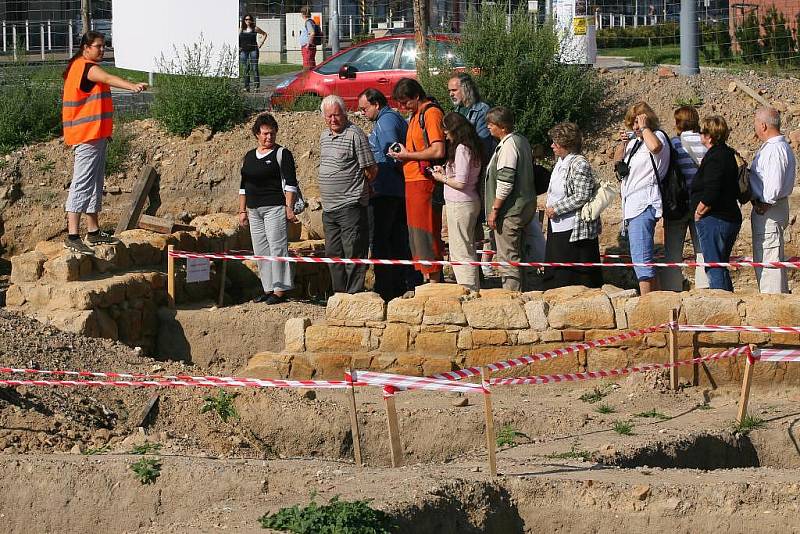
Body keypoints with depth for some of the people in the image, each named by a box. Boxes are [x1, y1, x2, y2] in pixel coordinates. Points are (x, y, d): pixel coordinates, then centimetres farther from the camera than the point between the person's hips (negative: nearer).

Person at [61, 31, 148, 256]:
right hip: (88, 136, -11)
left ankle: (93, 231, 25)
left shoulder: (80, 67, 18)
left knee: (95, 183, 17)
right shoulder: (86, 67, -16)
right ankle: (72, 236, -18)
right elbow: (108, 79, -35)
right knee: (82, 184, -13)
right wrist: (133, 86, -52)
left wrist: (104, 131, 28)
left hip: (95, 135, 11)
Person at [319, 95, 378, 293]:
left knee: (353, 252, -7)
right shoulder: (324, 137, 15)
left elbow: (371, 170, -8)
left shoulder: (355, 135, -10)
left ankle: (355, 293, -5)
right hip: (329, 208, 8)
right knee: (333, 253, 12)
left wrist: (356, 186, 5)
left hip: (350, 205, -8)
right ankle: (339, 293, 19)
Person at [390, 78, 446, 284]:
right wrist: (403, 154, 9)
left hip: (425, 181, -10)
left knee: (425, 234, -9)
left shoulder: (431, 113, -12)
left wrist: (408, 155, -13)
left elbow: (438, 151, -21)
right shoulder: (416, 115, 19)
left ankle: (434, 282, -7)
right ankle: (426, 283, 17)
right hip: (413, 182, 10)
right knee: (415, 234, 12)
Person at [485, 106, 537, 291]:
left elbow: (505, 184, -23)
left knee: (508, 257, -5)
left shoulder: (508, 146, -19)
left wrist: (494, 210, -16)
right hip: (525, 206, 10)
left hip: (510, 212, -10)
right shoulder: (522, 141, 11)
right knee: (516, 254, 17)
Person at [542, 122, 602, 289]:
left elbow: (582, 197, -22)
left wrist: (556, 209, -18)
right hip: (558, 227, 10)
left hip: (573, 230, -10)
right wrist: (550, 208, 11)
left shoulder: (579, 164, -17)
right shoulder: (561, 162, 13)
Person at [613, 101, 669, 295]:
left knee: (641, 260, -16)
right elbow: (617, 161, 32)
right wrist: (622, 143, 12)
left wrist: (644, 127, -15)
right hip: (632, 206, 10)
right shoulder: (634, 141, 18)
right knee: (645, 260, 14)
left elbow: (655, 146, -32)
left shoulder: (658, 136, -7)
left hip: (644, 206, -10)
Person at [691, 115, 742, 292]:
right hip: (730, 218, 10)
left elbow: (710, 194, -24)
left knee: (714, 269, -7)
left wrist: (698, 213, -10)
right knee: (721, 268, 17)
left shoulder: (714, 158, -16)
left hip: (714, 221, -10)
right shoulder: (727, 155, 15)